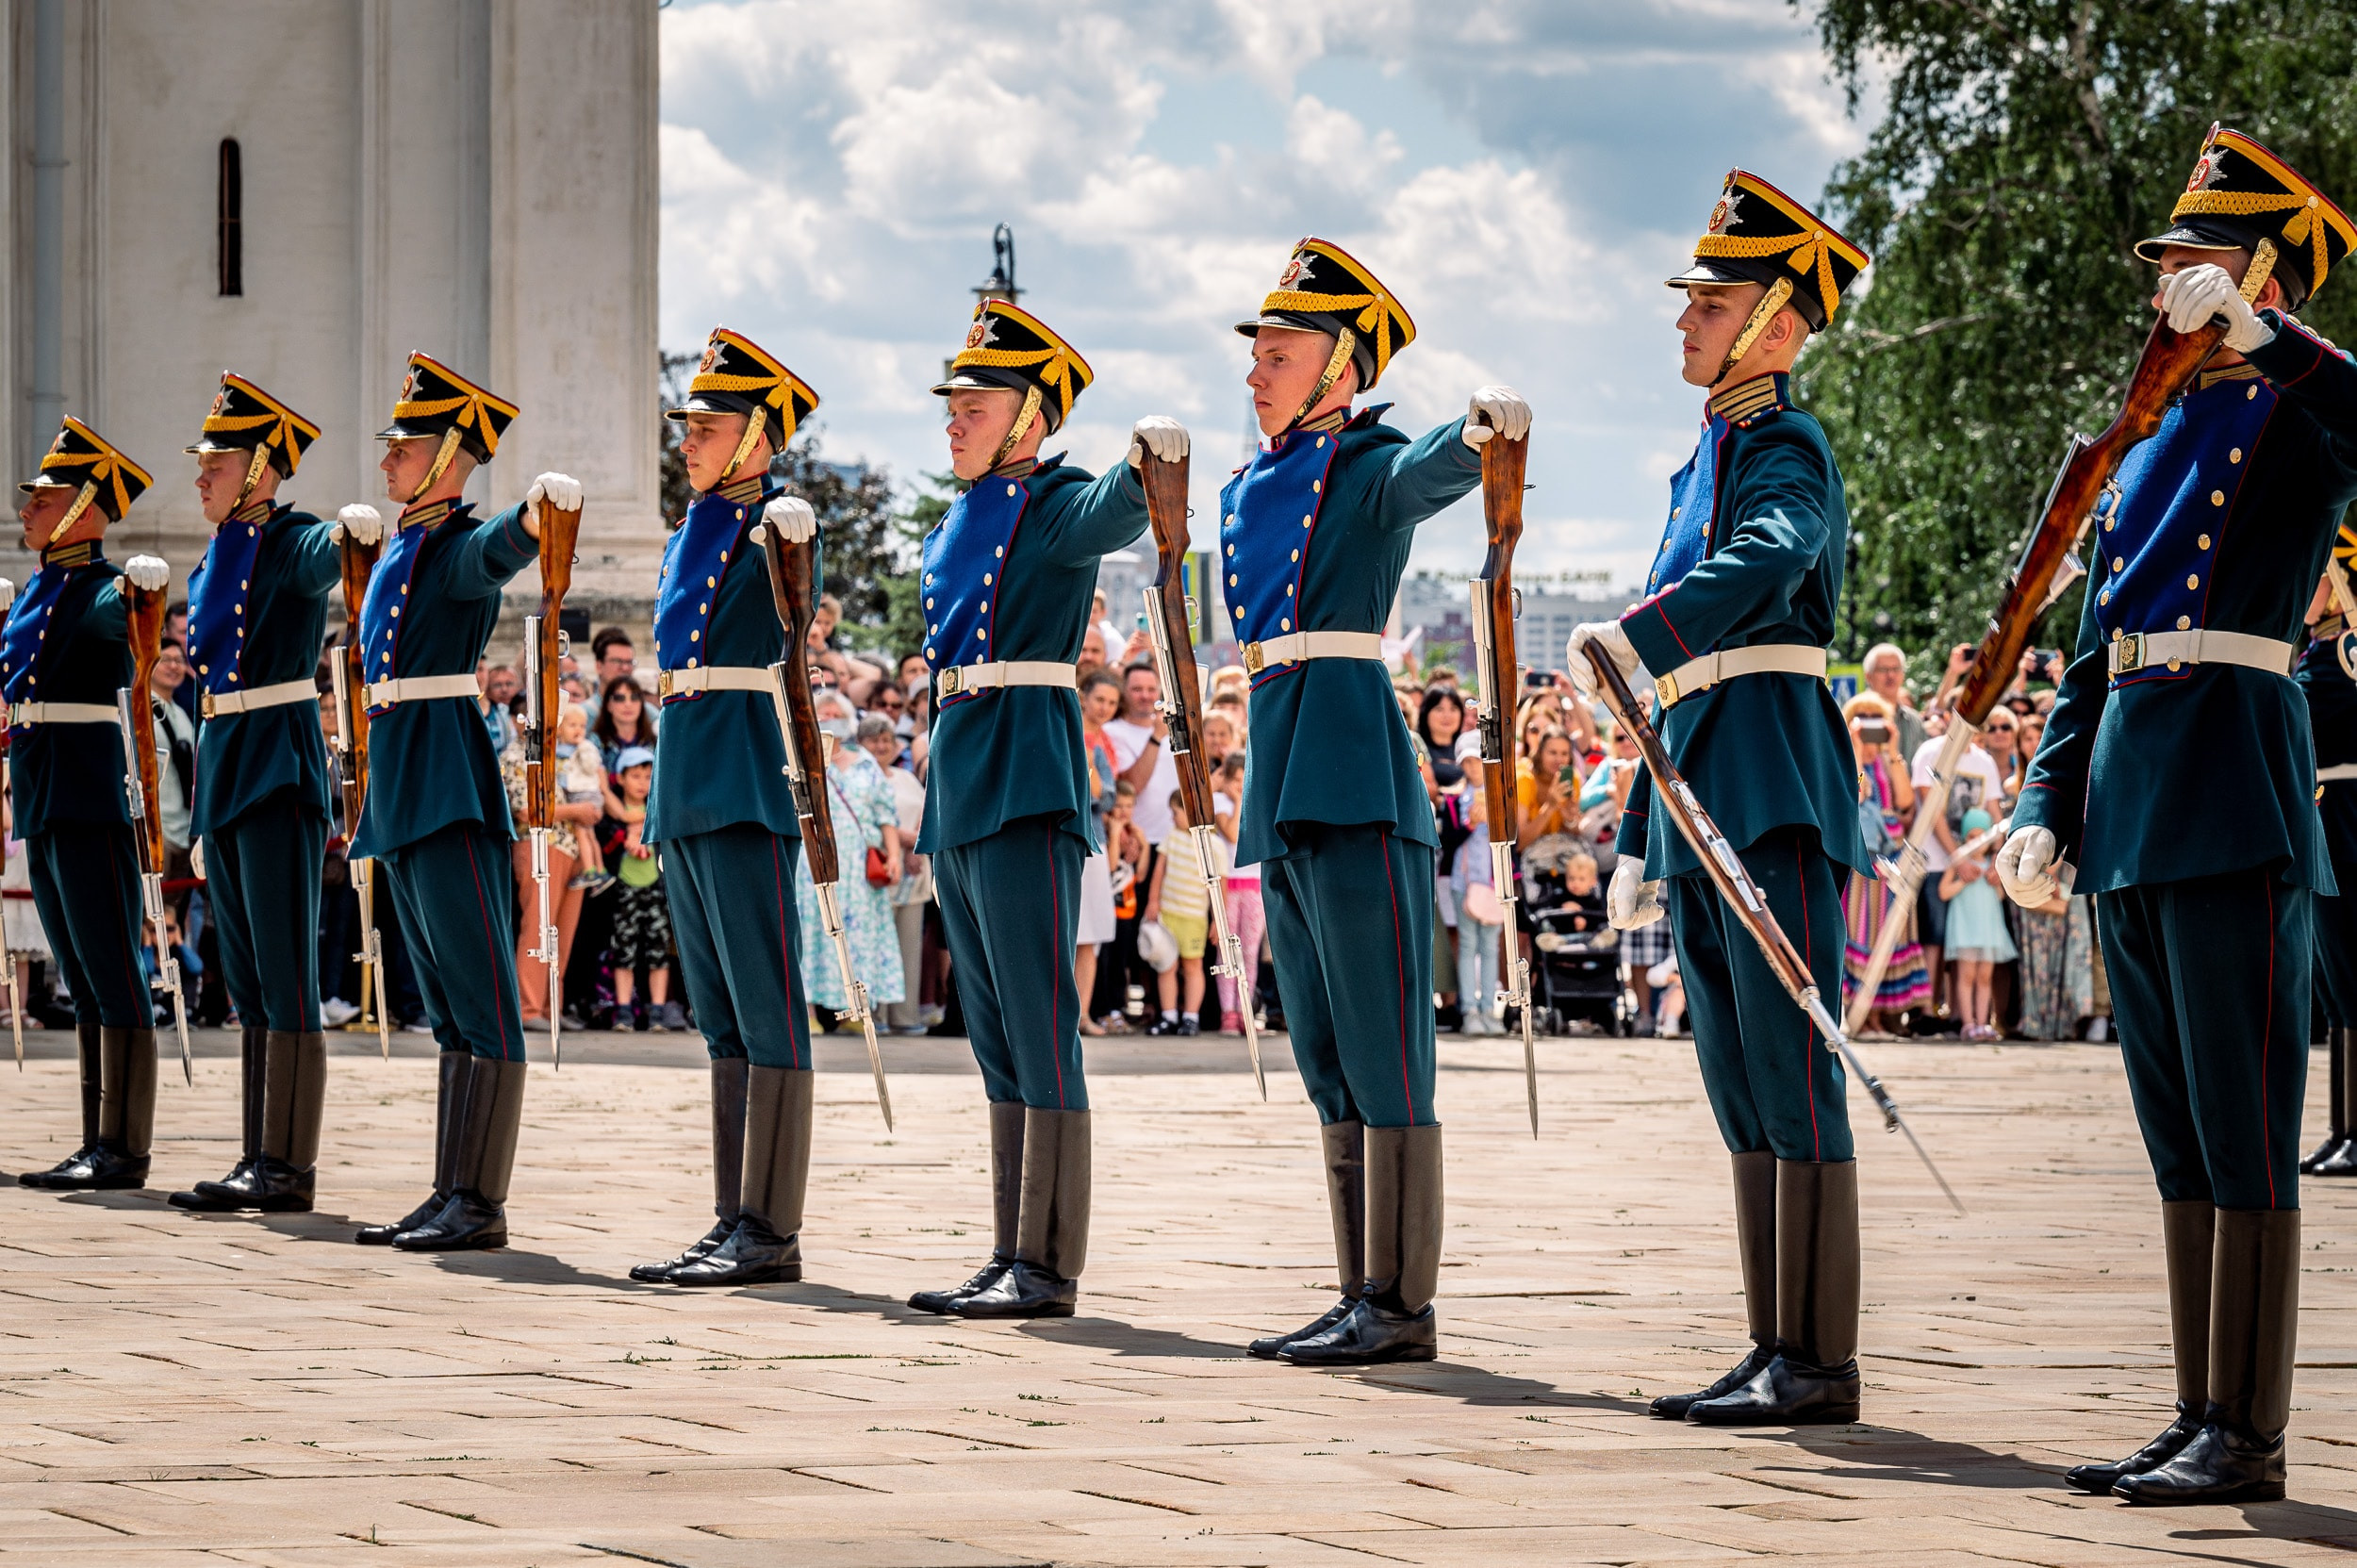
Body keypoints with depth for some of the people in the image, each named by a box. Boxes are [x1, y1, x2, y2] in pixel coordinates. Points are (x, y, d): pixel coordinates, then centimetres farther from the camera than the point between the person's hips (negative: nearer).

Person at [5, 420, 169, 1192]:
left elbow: (117, 610, -30)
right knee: (83, 982, 11)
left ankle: (124, 1149, -7)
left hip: (89, 800, -9)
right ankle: (98, 1143, 15)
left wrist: (141, 587, -46)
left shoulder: (103, 588, -9)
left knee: (113, 976, -7)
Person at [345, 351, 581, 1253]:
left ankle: (481, 1203, -9)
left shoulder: (461, 548, -9)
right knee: (446, 1008, 11)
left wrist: (538, 511, -55)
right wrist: (362, 535, 60)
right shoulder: (397, 550, 16)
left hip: (450, 790, -9)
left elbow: (497, 550, -34)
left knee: (482, 1003, -7)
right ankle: (451, 1197, 14)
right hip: (400, 791, 9)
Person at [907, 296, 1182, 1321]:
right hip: (961, 787, 9)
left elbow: (1113, 513, -31)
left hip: (1027, 787, -9)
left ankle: (1049, 1266, -7)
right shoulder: (959, 524, 17)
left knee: (1040, 1032, -8)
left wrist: (1147, 463, -50)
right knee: (997, 1041, 11)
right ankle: (1011, 1261, 15)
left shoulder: (1058, 506, -9)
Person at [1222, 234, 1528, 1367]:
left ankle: (1400, 1305, -6)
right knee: (1326, 1059, 11)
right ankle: (1360, 1296, 15)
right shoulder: (1249, 492, 19)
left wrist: (1480, 434, -49)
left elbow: (1426, 470, -28)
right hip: (1283, 781, 9)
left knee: (1381, 1052, -7)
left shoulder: (1370, 467, -5)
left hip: (1357, 780, -9)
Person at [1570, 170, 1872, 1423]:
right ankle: (1776, 1354, 13)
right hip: (1702, 799, 9)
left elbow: (1763, 565, -30)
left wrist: (1630, 638, -44)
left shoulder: (1785, 449, -6)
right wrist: (1641, 838, 24)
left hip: (1775, 794, -9)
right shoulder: (1707, 459, 21)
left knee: (1791, 1082, -8)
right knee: (1740, 1091, 9)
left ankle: (1821, 1362, -7)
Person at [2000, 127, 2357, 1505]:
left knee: (2243, 1135, -6)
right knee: (2179, 1139, 11)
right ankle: (2201, 1419, 15)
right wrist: (2050, 806, 14)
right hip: (2131, 802, 8)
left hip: (2237, 796, -8)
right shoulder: (2161, 435, 20)